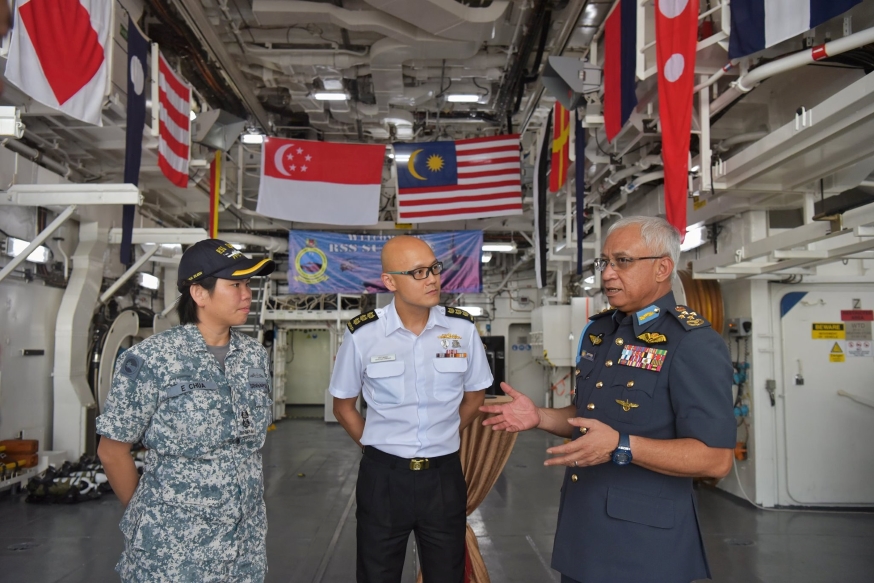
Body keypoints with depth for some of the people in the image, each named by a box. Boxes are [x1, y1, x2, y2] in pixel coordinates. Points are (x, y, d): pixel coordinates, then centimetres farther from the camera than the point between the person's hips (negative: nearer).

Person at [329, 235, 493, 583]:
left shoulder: (462, 329, -6)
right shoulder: (362, 335, -11)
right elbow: (343, 406, 4)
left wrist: (441, 442, 10)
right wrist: (377, 448, 4)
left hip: (444, 475, 2)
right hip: (383, 477, -1)